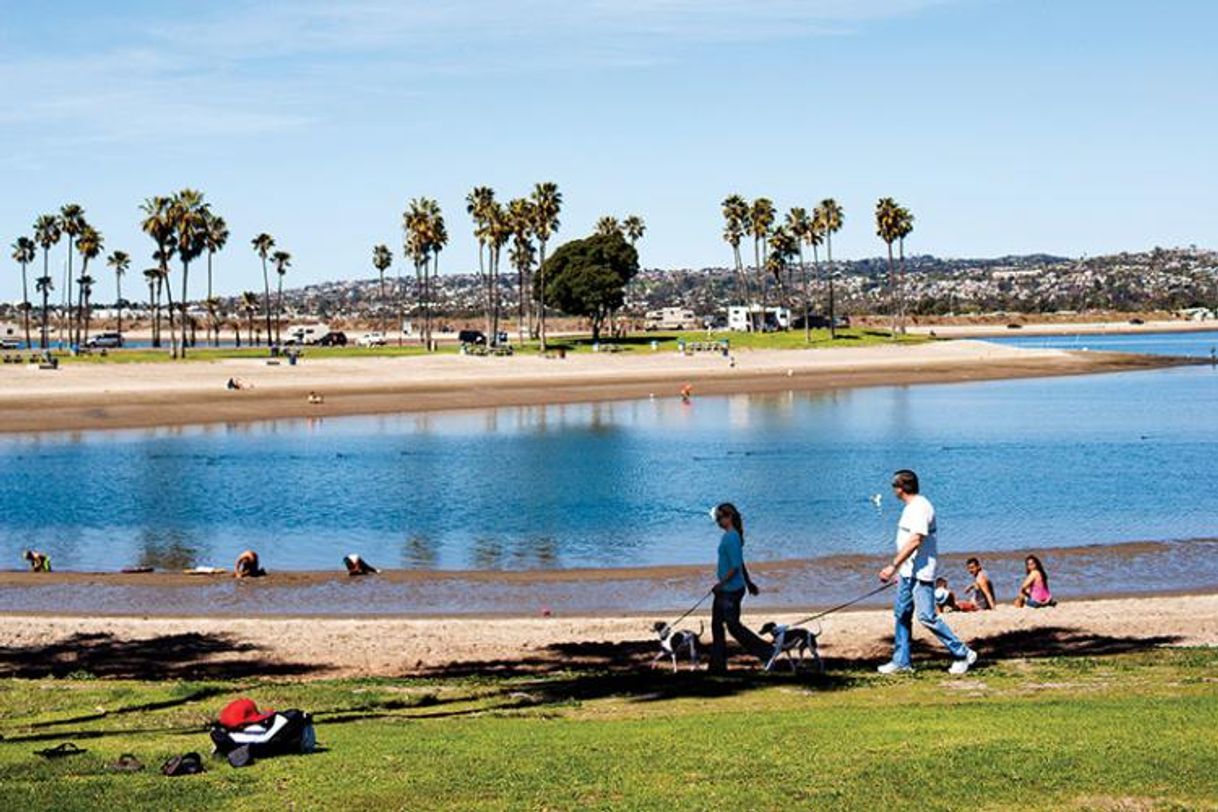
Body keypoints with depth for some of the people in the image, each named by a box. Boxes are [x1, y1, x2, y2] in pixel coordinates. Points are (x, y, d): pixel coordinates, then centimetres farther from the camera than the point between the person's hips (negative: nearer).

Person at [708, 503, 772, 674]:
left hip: (731, 590, -10)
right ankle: (718, 665, 16)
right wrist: (748, 582, 26)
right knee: (716, 624, 12)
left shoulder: (731, 538, -20)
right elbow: (740, 563, 20)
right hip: (725, 590, 10)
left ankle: (766, 651, 6)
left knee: (733, 626, -1)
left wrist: (721, 583, -18)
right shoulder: (729, 536, 11)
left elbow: (735, 566, -23)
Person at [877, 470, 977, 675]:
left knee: (926, 616, -11)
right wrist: (898, 569, 22)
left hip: (921, 572, -10)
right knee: (902, 614, 11)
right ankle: (901, 661, 16)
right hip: (907, 572, 10)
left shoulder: (921, 507, -17)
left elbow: (914, 541, -25)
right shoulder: (911, 507, 15)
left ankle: (962, 653, -2)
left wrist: (893, 566, -26)